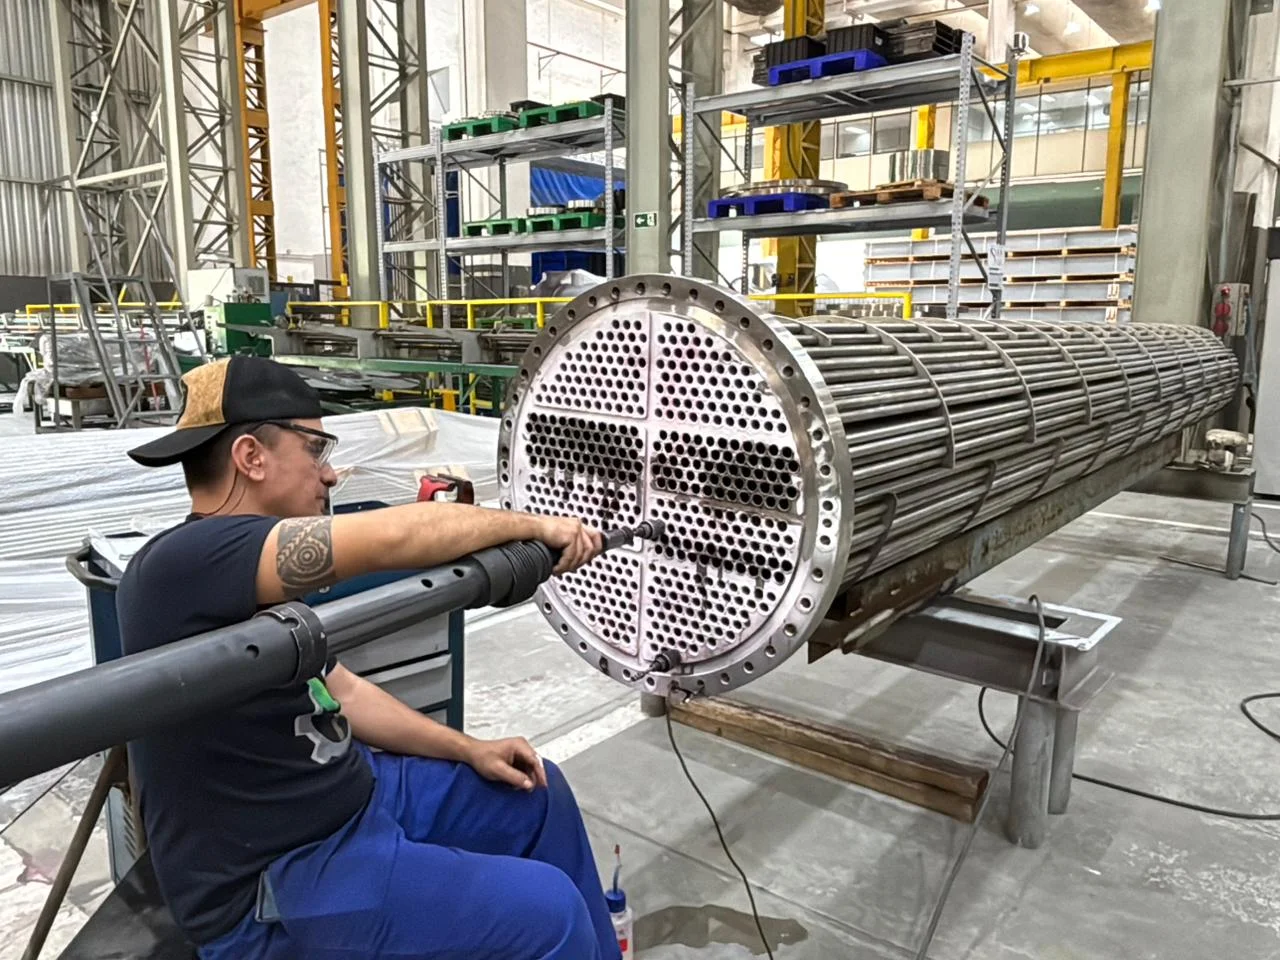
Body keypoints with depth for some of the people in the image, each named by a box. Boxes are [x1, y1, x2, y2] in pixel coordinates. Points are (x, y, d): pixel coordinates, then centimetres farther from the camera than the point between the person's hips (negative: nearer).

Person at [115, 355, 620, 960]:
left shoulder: (259, 573, 6)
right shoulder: (181, 564, -25)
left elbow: (339, 691, 11)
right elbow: (394, 538, -31)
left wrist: (468, 751, 4)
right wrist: (531, 524, -17)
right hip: (275, 888, -9)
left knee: (538, 793, 15)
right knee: (546, 911, -16)